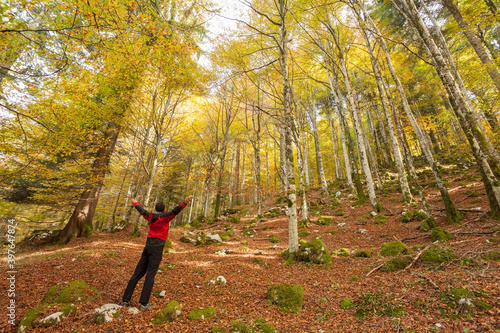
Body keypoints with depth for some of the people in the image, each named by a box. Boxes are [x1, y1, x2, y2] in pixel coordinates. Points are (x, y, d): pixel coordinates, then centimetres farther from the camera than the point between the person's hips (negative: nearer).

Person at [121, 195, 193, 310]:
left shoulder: (151, 216, 12)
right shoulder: (165, 217, -7)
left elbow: (142, 211, 31)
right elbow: (175, 211, -27)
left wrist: (135, 203, 51)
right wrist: (185, 202, -41)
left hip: (148, 247, 7)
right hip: (157, 248, -6)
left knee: (137, 273, 12)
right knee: (150, 275, -5)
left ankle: (125, 300, 16)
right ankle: (143, 303, -3)